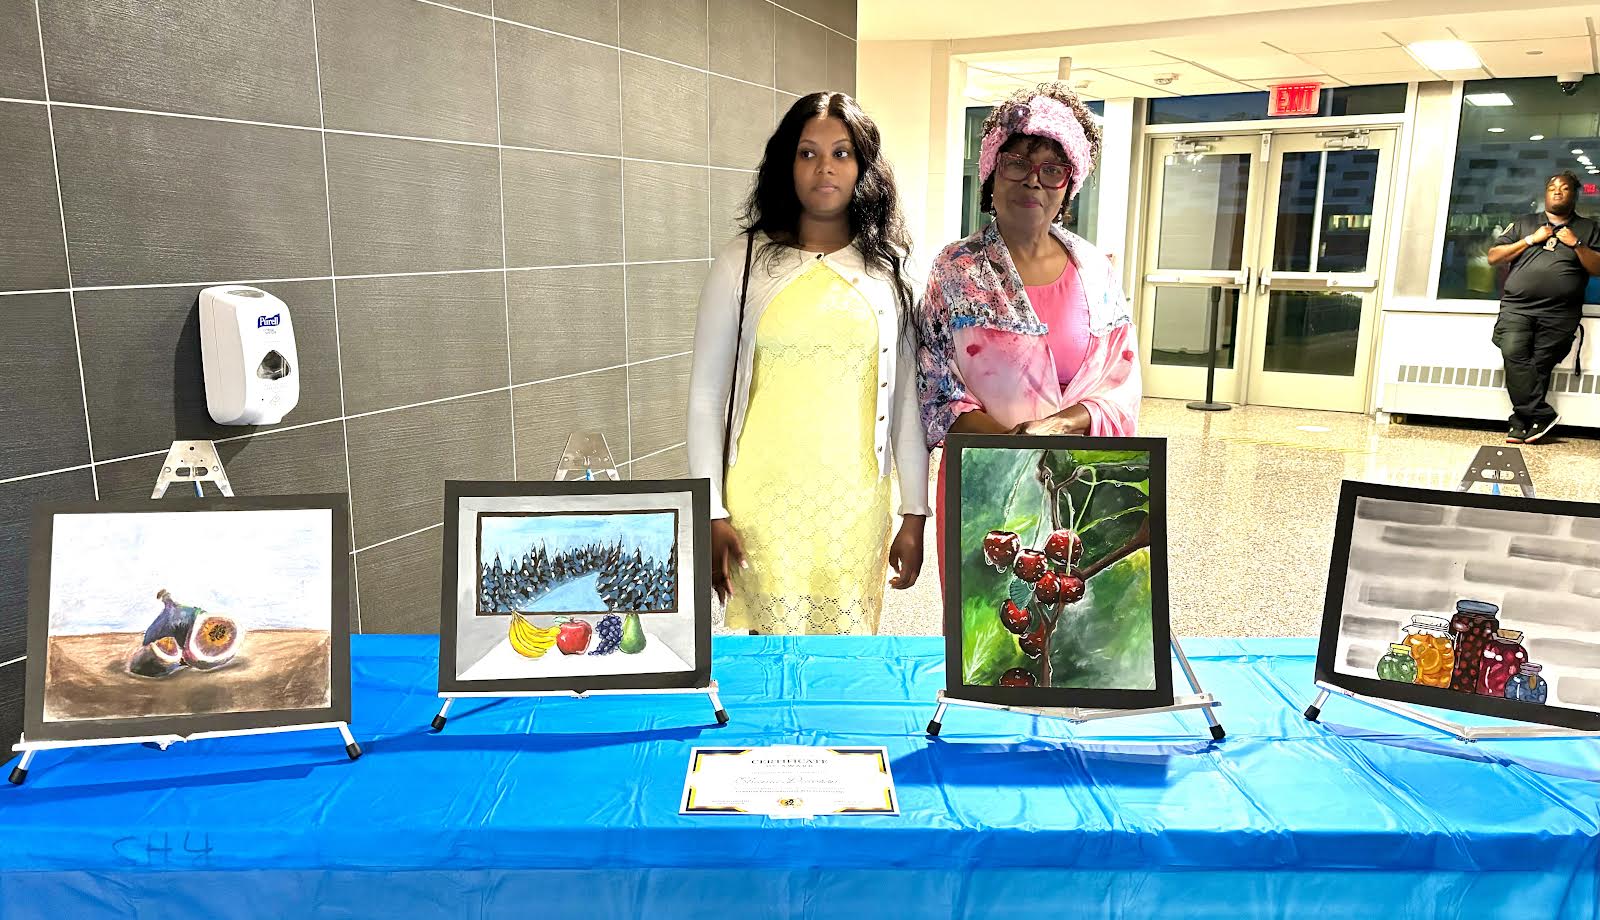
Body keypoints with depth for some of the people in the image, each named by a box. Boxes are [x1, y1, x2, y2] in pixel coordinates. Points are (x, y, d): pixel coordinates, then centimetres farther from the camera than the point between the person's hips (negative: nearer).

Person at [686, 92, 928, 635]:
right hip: (764, 502, -1)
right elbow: (706, 394, 1)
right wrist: (711, 512, -3)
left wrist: (915, 513, 6)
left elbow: (906, 397, 6)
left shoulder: (888, 270, 4)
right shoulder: (744, 262, 0)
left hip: (855, 503, 2)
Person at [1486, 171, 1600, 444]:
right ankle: (1542, 416, -20)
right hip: (1517, 308, 0)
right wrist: (1530, 240, 1)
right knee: (1514, 355, -22)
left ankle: (1521, 424, -8)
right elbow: (1493, 257, 11)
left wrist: (1576, 244, -2)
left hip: (1559, 315, 0)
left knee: (1540, 367, -9)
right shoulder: (1524, 224, 20)